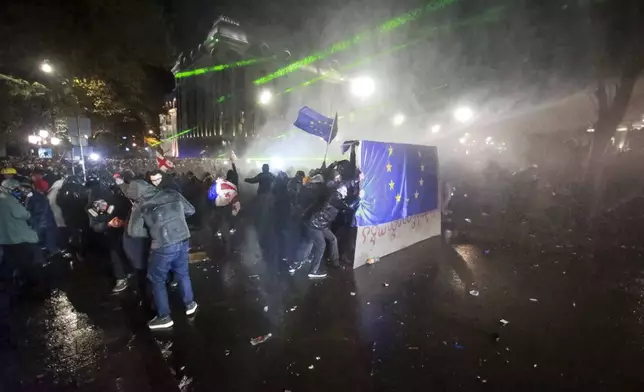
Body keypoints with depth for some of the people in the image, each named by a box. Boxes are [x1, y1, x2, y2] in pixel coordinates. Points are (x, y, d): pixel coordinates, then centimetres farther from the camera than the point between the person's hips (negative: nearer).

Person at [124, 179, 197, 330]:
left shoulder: (140, 206, -6)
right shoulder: (172, 194, 3)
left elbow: (133, 232, -2)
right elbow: (191, 210, 11)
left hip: (163, 246, -4)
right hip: (183, 241, 5)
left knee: (157, 280, 15)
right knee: (183, 273, 24)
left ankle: (164, 317, 23)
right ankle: (190, 304, 38)